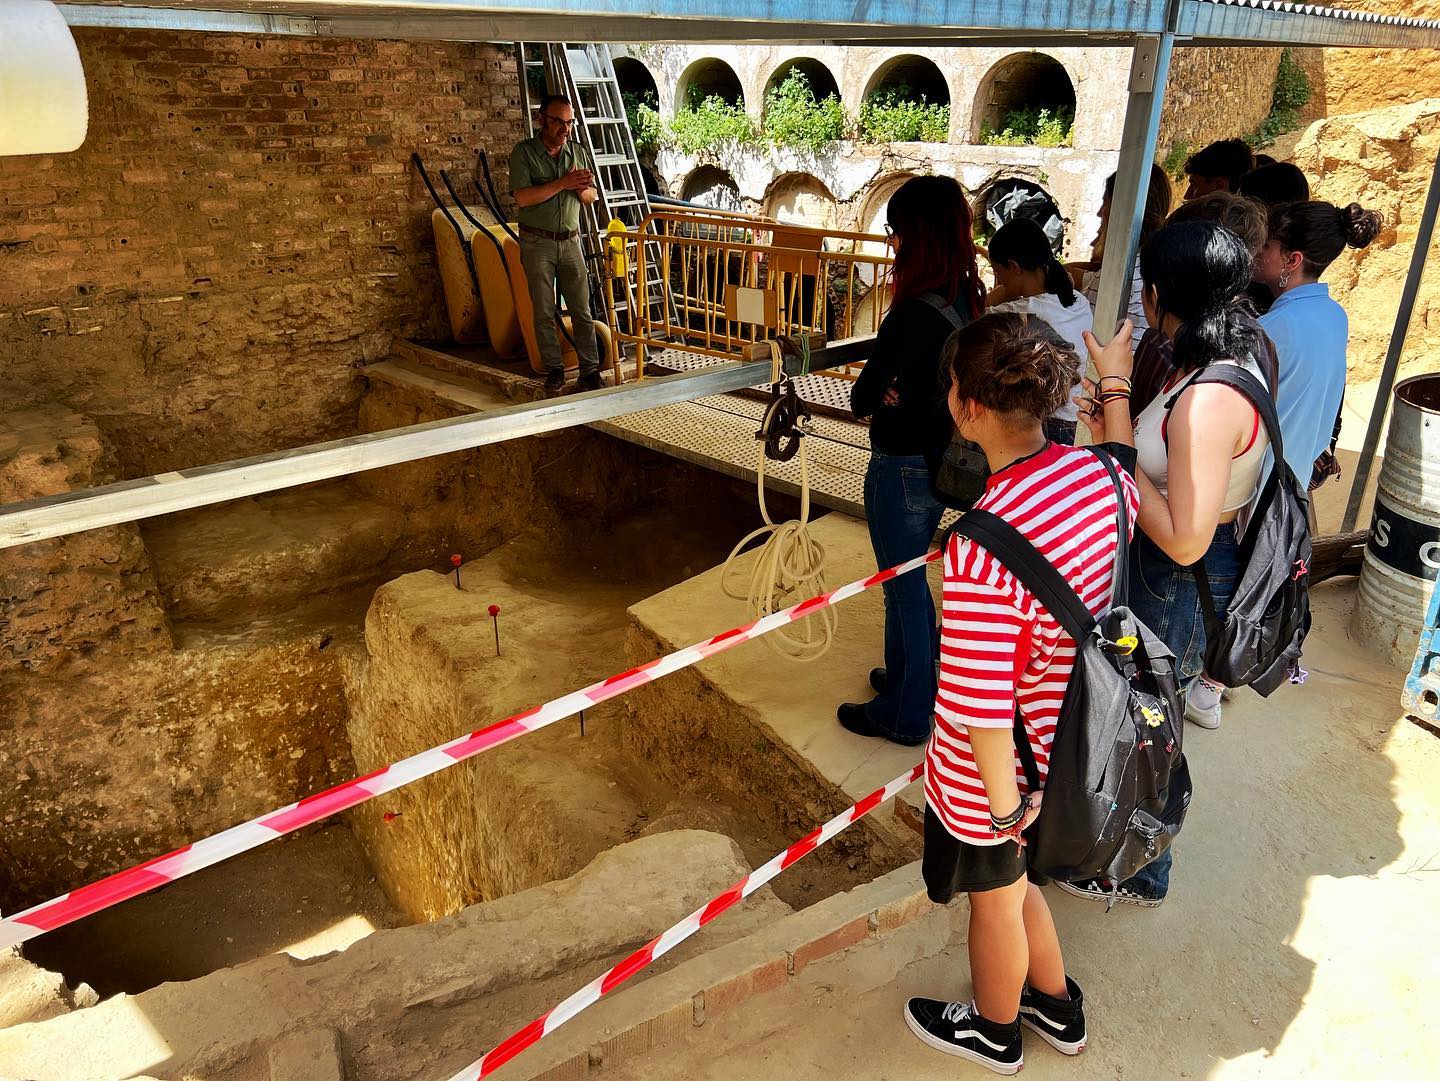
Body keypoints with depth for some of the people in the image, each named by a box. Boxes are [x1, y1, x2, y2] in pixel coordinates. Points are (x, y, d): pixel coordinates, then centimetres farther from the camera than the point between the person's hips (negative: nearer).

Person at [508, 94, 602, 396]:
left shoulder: (578, 152, 8)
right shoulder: (524, 152, -5)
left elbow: (592, 196, 14)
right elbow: (523, 197, -17)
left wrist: (581, 188, -10)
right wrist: (563, 183, -20)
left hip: (570, 241, 3)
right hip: (537, 242, -3)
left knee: (581, 309, 0)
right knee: (544, 311, 3)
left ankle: (590, 371, 3)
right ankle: (554, 370, 13)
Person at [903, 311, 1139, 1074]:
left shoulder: (981, 550, -39)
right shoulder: (1101, 474, -15)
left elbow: (983, 712, -32)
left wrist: (1004, 803, -16)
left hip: (995, 766, -7)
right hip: (1065, 744, 7)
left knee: (996, 898, 23)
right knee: (1015, 878, 33)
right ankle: (1056, 1007, 59)